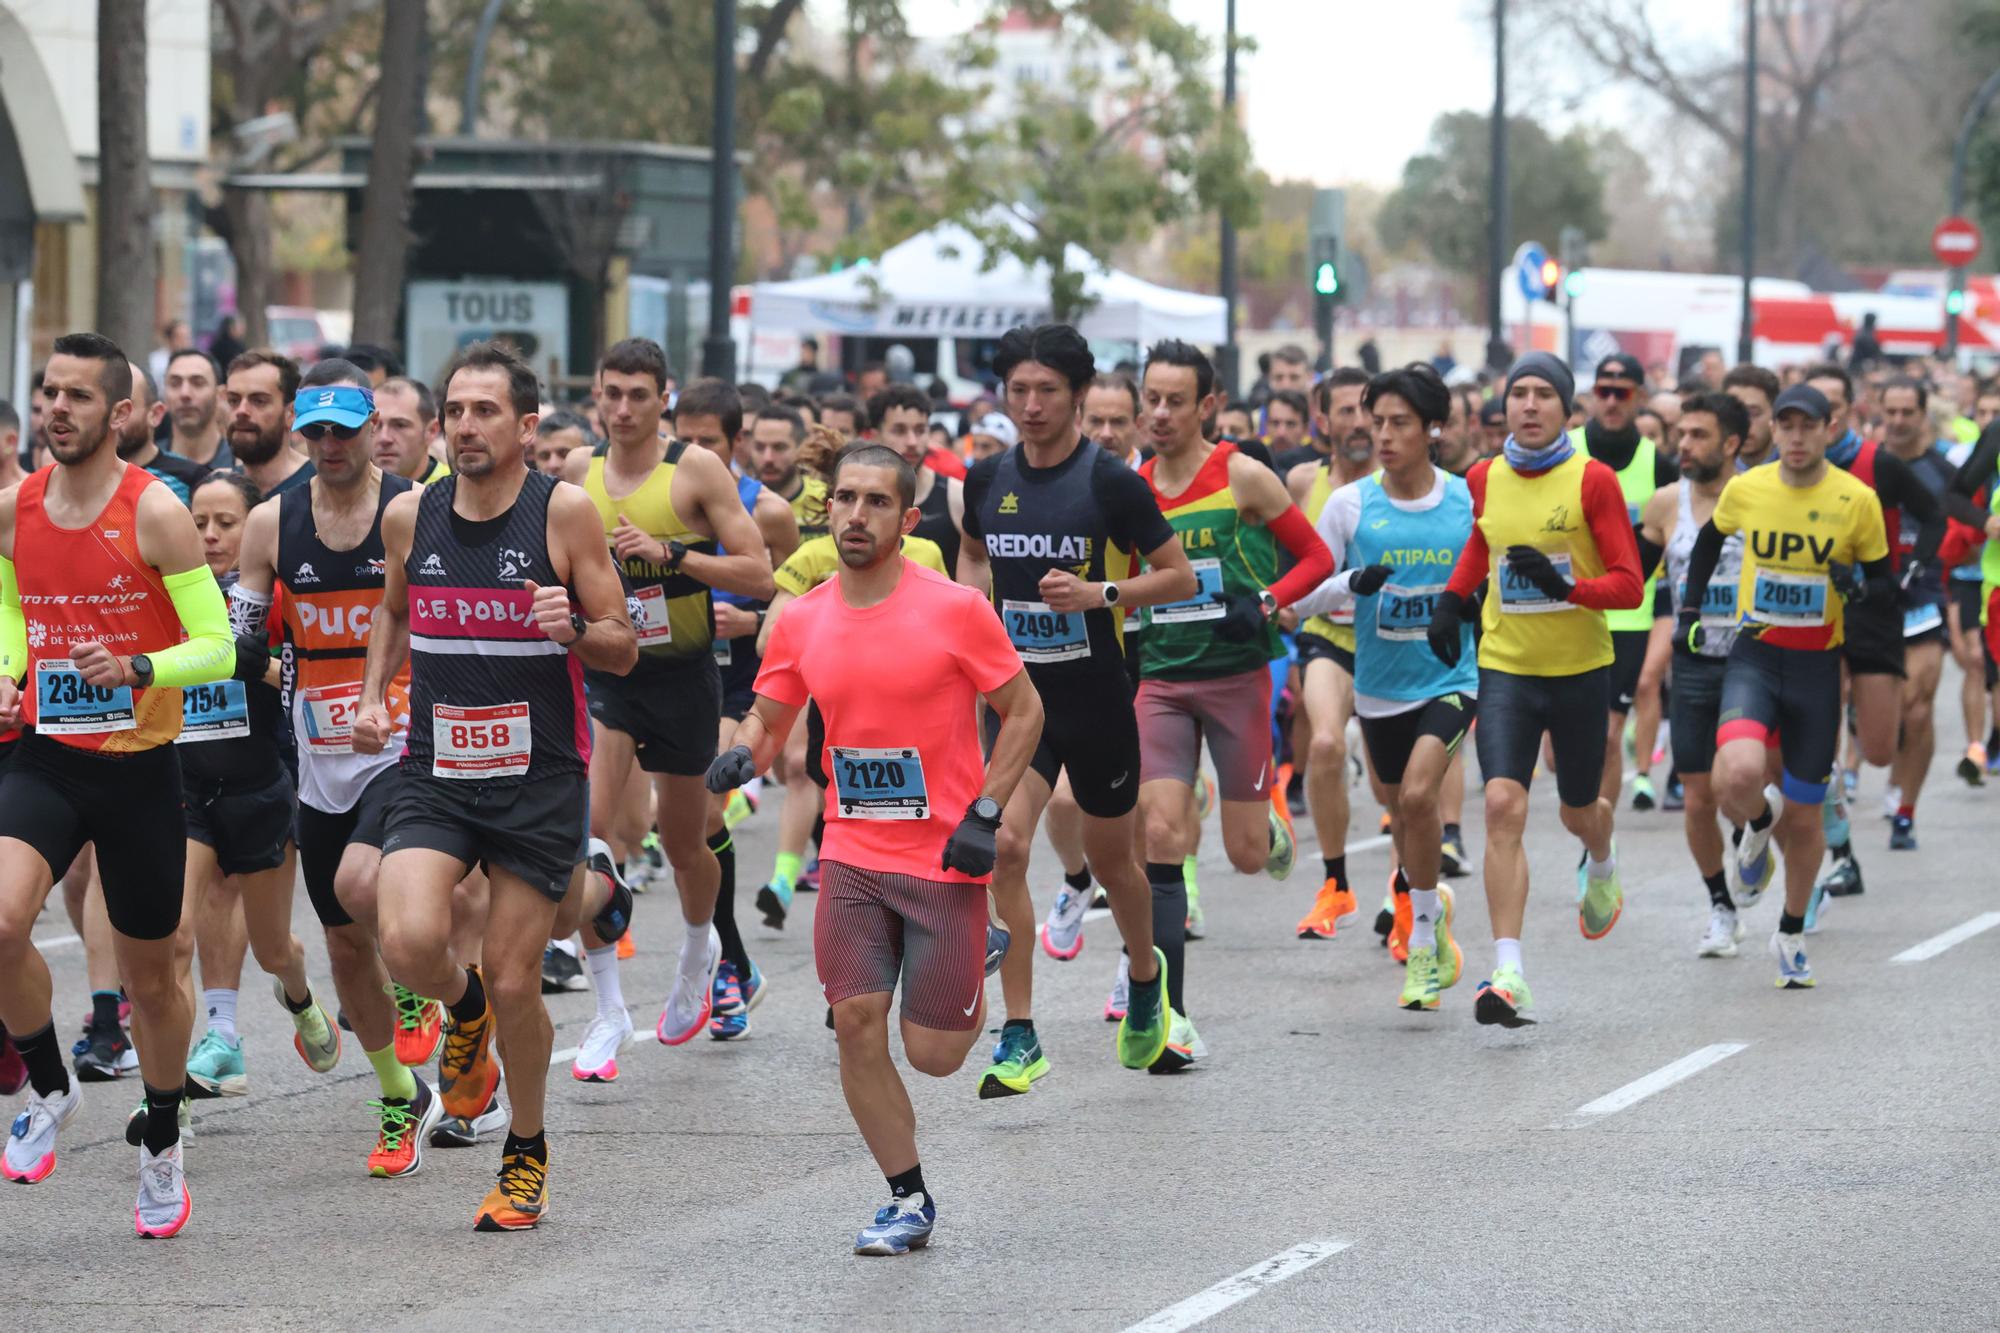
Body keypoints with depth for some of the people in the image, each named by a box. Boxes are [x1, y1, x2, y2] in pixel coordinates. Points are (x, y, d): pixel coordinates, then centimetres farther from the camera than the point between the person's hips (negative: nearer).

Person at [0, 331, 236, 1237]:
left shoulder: (155, 513, -12)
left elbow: (218, 649, -13)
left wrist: (140, 669, -31)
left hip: (139, 764, -2)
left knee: (150, 974, 11)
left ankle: (161, 1147, 33)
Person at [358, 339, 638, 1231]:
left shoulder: (565, 513, -7)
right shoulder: (410, 516, 3)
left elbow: (623, 650, -3)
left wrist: (572, 629, -23)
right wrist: (375, 696, 9)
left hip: (539, 778, -2)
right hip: (434, 773, 2)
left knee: (514, 985, 1)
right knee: (409, 944, -20)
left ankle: (527, 1152, 26)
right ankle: (464, 1009, 17)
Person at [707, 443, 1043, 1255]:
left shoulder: (954, 610, -10)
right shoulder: (801, 623, 2)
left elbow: (1023, 711, -2)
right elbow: (770, 717, 15)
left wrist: (986, 815, -11)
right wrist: (742, 754, -9)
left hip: (945, 860, -3)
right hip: (853, 856, 4)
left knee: (932, 1054, -2)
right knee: (856, 1023, -6)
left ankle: (975, 993, 34)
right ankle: (909, 1202, 8)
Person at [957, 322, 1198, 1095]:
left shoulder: (1110, 482, -11)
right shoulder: (987, 481, 1)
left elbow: (1180, 577, -7)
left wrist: (1102, 593, -21)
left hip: (1096, 698, -2)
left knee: (1109, 858, 14)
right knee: (1003, 845, -16)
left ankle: (1146, 976, 46)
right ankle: (1019, 1040, -11)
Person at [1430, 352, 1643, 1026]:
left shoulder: (1592, 480, -9)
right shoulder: (1485, 479, 2)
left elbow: (1629, 585, -11)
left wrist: (1566, 586, -27)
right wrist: (1453, 597, 12)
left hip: (1581, 671, -1)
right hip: (1506, 667, 1)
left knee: (1578, 812, 16)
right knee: (1503, 805, -17)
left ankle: (1602, 865, 57)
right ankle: (1508, 975, -22)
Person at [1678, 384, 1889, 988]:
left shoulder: (1858, 500, -7)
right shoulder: (1745, 490, -3)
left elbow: (1886, 584, 2)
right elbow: (1711, 539, 18)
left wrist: (1860, 586, -20)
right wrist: (1690, 608, 15)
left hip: (1817, 666, 0)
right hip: (1755, 658, 0)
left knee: (1804, 817, 8)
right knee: (1737, 776, -28)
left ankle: (1791, 934, 31)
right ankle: (1759, 822, 11)